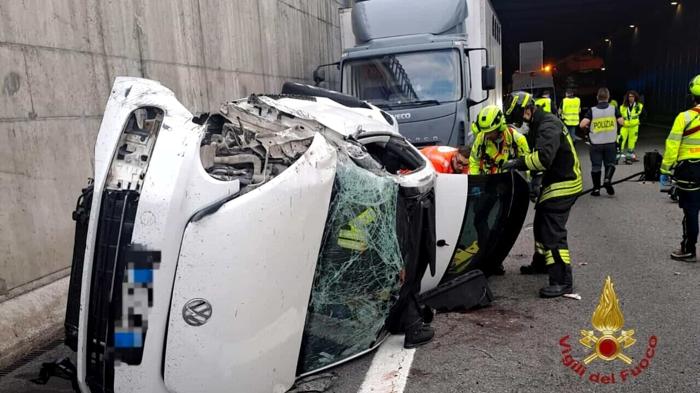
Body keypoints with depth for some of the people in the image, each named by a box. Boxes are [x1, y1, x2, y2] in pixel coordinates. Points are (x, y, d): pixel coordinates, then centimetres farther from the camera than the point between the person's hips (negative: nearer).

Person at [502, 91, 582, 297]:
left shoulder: (549, 125, -22)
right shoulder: (537, 125, 11)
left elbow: (543, 158, -34)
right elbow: (535, 154, 16)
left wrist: (518, 162, -26)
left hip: (564, 184, -11)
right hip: (553, 181, 11)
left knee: (552, 231, -13)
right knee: (540, 224, 23)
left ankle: (563, 281, -9)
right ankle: (540, 262, 42)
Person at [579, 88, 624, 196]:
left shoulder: (592, 110, -7)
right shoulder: (613, 109, -2)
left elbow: (582, 124, -18)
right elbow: (621, 122, -6)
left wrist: (587, 126, 5)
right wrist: (615, 121, 15)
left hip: (596, 144, -1)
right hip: (610, 143, 1)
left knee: (596, 166, 8)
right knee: (610, 164, 15)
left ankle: (596, 189, 11)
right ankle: (607, 180, -11)